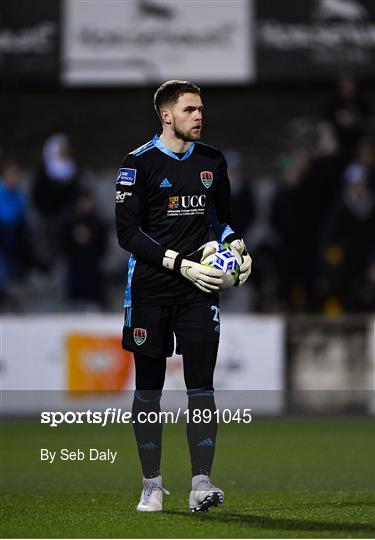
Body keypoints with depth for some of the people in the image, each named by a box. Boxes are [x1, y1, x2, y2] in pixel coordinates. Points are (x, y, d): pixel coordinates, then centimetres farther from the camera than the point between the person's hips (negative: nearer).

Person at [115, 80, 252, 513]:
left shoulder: (213, 161, 11)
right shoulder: (140, 163, -5)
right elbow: (127, 232, -9)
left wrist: (236, 245, 5)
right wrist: (181, 263, -16)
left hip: (199, 289, 3)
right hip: (150, 290, -3)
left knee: (201, 385, -8)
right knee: (148, 388, 5)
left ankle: (201, 484, -11)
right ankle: (152, 485, 13)